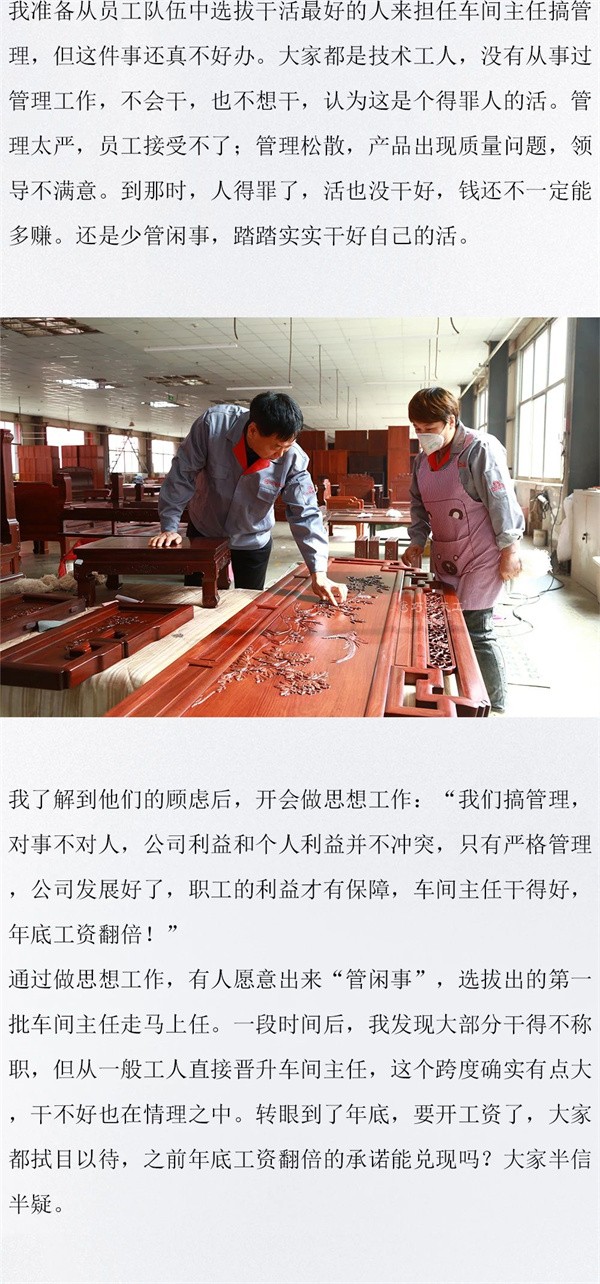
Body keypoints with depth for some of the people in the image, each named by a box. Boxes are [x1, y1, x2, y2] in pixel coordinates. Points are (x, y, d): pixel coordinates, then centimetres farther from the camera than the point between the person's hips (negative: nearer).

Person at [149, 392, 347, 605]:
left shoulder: (293, 459, -26)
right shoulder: (213, 424, -29)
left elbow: (305, 514, -22)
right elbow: (182, 475, -19)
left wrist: (318, 572, -30)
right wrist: (169, 527, -17)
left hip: (252, 542, 0)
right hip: (203, 531, 0)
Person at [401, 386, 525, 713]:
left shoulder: (480, 449, -13)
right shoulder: (423, 459, 9)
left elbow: (502, 502, -14)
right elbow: (419, 505, 18)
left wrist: (510, 550, -14)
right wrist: (417, 542, 7)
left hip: (481, 558, -7)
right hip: (445, 559, 7)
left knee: (475, 631, -7)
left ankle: (495, 705, 7)